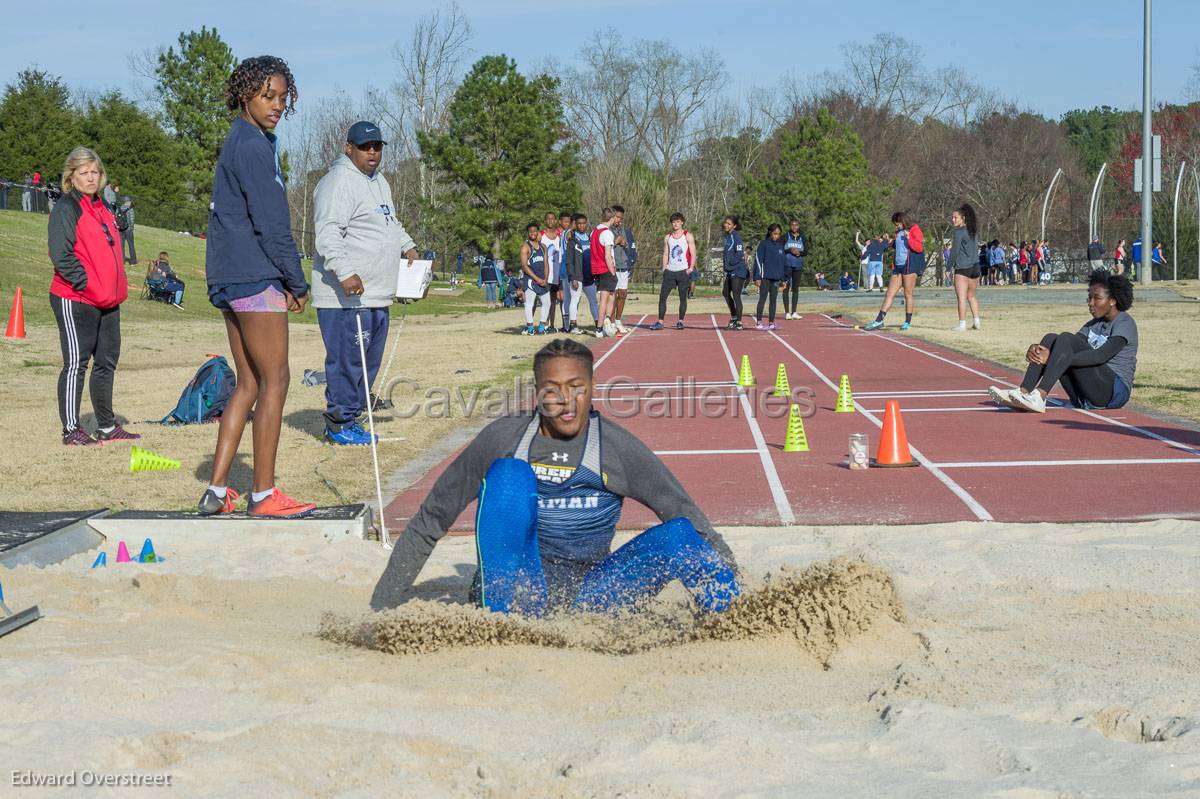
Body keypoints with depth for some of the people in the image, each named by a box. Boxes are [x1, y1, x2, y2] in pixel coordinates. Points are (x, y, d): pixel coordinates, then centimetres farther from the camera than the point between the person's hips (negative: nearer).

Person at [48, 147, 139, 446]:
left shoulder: (102, 209, 17)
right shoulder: (66, 209, -8)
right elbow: (61, 255, -17)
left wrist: (117, 289, 12)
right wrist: (86, 284, -19)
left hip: (107, 301, 8)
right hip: (75, 301, -8)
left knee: (107, 362, 13)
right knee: (76, 363, -5)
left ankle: (107, 427, 22)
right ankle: (71, 430, -1)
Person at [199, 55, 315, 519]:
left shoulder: (240, 142, 20)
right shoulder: (253, 147, -12)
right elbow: (271, 223, -16)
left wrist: (286, 281, 16)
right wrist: (298, 283, -8)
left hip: (229, 277, 10)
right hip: (255, 276, -10)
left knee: (249, 384, 11)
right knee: (275, 380, -5)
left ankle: (217, 491, 9)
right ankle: (263, 495, -2)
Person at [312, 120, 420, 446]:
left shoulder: (379, 181, 20)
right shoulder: (339, 181, -12)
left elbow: (391, 222, 36)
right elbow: (328, 233, -22)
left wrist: (407, 246, 21)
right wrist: (345, 273, -31)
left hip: (377, 295, 10)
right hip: (346, 296, -10)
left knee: (370, 359, 13)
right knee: (347, 358, -8)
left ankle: (351, 415, 22)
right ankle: (339, 423, 0)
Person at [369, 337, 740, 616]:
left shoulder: (618, 448, 0)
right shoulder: (503, 439, -3)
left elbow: (688, 517, 6)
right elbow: (428, 523, 3)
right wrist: (382, 608, 1)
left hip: (585, 596, 1)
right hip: (511, 587, 0)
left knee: (677, 536, -20)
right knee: (510, 474, -25)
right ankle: (502, 616, -30)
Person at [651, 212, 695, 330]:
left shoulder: (687, 236, 2)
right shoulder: (667, 237, 12)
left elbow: (693, 254, -1)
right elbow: (665, 254, 16)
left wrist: (691, 268, -12)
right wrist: (664, 269, 5)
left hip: (683, 271, -3)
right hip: (670, 271, 3)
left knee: (683, 297, 1)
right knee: (662, 296, -4)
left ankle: (680, 322, 9)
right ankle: (660, 322, -3)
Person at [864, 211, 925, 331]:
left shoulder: (914, 230, -4)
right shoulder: (899, 232, 19)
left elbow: (919, 248, -14)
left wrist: (909, 238, -23)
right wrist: (891, 243, 16)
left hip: (910, 266, -7)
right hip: (898, 266, 7)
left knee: (908, 294, -2)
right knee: (889, 294, 3)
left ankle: (908, 322, 7)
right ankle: (879, 321, 0)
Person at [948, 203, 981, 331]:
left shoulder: (959, 232, -9)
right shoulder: (972, 231, 13)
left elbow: (955, 250, -13)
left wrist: (950, 266, -6)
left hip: (962, 268, -8)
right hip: (975, 267, 8)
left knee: (961, 297, -6)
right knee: (971, 296, 19)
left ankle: (962, 324, -11)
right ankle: (976, 322, 17)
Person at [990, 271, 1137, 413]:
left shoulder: (1125, 323, -5)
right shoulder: (1094, 325, 19)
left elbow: (1102, 355, -22)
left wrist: (1051, 358, -28)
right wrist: (1036, 349, -16)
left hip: (1114, 392, -7)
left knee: (1066, 339, -23)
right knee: (1050, 339, -7)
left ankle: (1039, 396, -38)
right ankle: (1023, 393, -23)